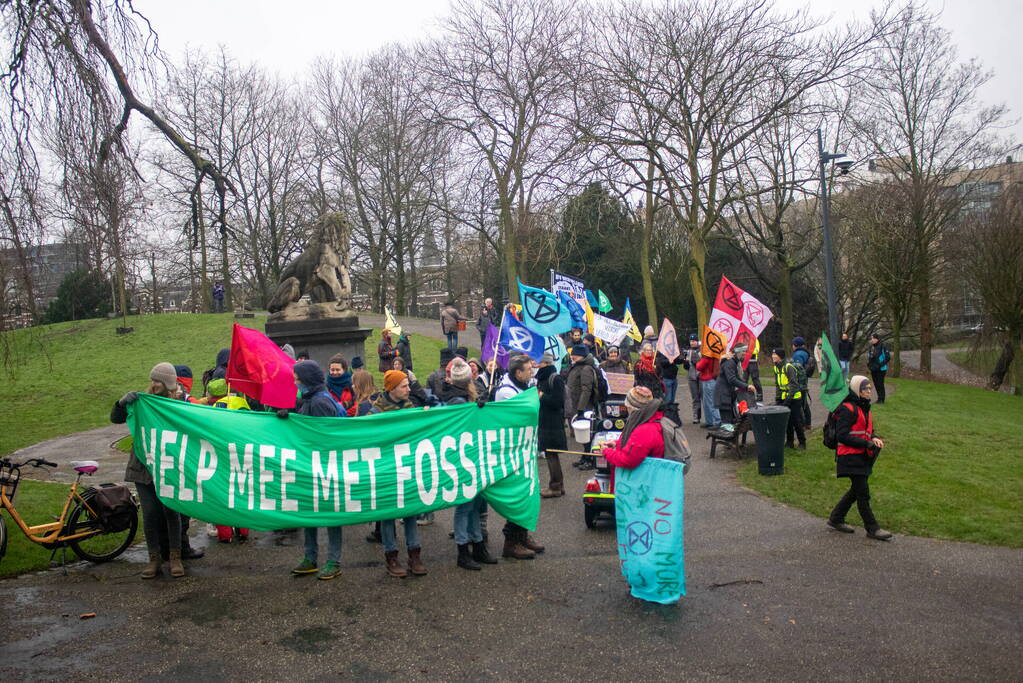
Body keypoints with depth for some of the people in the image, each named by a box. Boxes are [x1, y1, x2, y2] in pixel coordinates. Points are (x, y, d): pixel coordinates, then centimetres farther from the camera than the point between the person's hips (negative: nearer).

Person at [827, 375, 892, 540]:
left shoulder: (865, 408, 15)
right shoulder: (848, 409, -14)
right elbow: (842, 435, -19)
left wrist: (875, 438, 0)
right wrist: (866, 443, -20)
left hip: (862, 457, 10)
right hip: (851, 457, -10)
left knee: (856, 490, 15)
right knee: (863, 493, -3)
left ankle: (836, 519, 26)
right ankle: (872, 528, 6)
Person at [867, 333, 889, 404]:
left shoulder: (883, 347, -12)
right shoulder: (871, 347, 9)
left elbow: (887, 357, -14)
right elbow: (869, 357, 22)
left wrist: (880, 364, -18)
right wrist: (869, 364, 8)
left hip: (881, 370, -7)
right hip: (873, 369, 7)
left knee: (880, 384, -4)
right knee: (876, 384, 12)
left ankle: (881, 399, 5)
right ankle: (879, 397, 23)